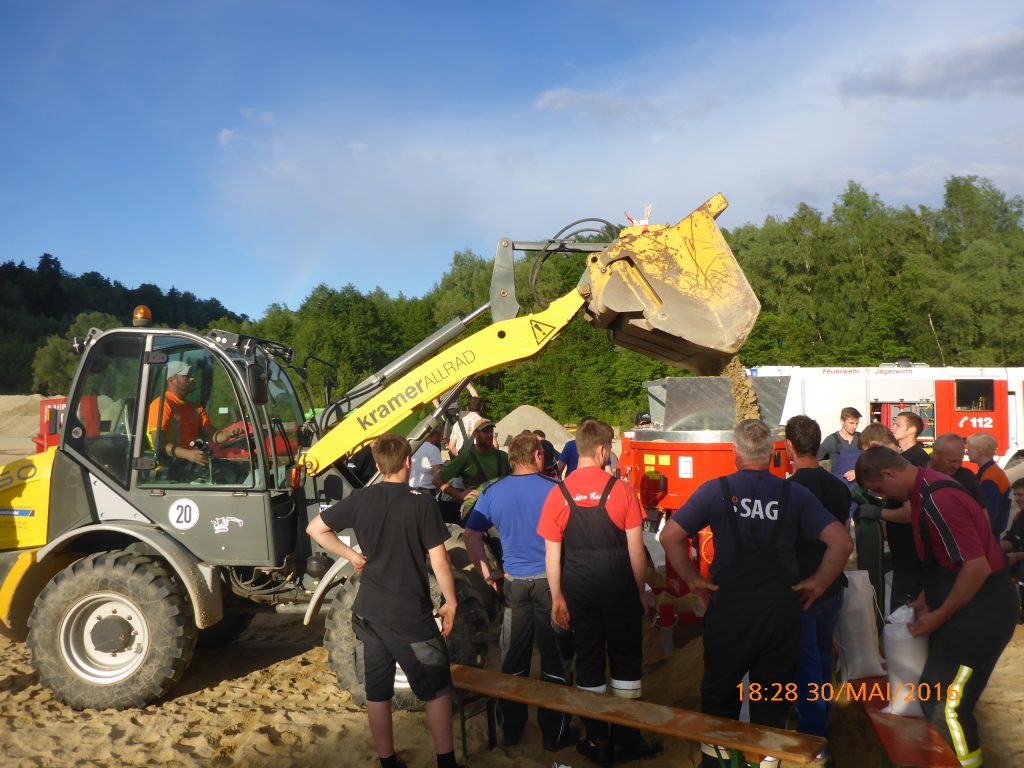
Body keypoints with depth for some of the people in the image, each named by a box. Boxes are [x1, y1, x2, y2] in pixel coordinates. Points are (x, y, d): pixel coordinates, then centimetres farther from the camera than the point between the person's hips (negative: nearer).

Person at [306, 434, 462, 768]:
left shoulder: (360, 499, -1)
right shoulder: (422, 502, -13)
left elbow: (314, 528, 5)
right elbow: (439, 560, -12)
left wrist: (351, 555, 8)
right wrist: (450, 603, -1)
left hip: (368, 613, 4)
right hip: (410, 615, -4)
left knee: (377, 692, 14)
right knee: (436, 689, 11)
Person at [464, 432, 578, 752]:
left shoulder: (492, 493, 0)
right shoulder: (553, 490, -10)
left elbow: (471, 537, 0)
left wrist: (487, 574, 5)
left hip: (513, 582, 3)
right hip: (550, 580, -3)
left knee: (513, 660, 14)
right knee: (555, 659, 8)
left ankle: (510, 728, 26)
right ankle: (555, 732, 18)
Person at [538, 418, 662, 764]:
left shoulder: (558, 493, -5)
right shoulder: (621, 489, -10)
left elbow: (552, 554, -3)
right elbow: (636, 549, -6)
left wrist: (557, 598, 6)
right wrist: (641, 591, 6)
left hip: (579, 590, 2)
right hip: (619, 588, -2)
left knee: (589, 661, 12)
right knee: (625, 661, 13)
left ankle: (598, 741, 21)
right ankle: (626, 739, 22)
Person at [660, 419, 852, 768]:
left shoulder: (716, 489, -5)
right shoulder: (794, 494, -2)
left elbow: (670, 535, -8)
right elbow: (841, 542, -8)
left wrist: (692, 579, 1)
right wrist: (818, 583, 2)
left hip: (728, 608, -1)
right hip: (781, 611, 1)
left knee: (719, 697, 18)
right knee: (772, 704, 15)